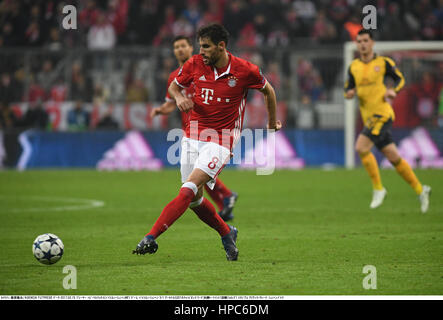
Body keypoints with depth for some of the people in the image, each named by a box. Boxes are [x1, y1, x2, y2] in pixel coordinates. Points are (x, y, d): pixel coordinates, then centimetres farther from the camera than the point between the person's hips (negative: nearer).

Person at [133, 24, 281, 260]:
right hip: (193, 137, 5)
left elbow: (268, 90, 10)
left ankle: (151, 238, -27)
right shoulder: (194, 65, -1)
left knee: (188, 189, -21)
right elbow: (174, 86, 15)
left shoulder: (245, 70, -9)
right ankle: (227, 234, 32)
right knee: (194, 199, 7)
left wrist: (272, 121, 24)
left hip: (220, 141, -5)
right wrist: (179, 97, -9)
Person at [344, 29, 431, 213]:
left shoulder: (383, 62, -2)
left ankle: (378, 188, -10)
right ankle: (420, 190, 19)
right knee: (393, 157, 8)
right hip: (369, 117, 6)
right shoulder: (353, 67, 11)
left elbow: (400, 79, 9)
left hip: (382, 113, -6)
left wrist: (393, 90, -11)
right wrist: (349, 93, -5)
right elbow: (348, 90, 18)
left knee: (361, 147, -21)